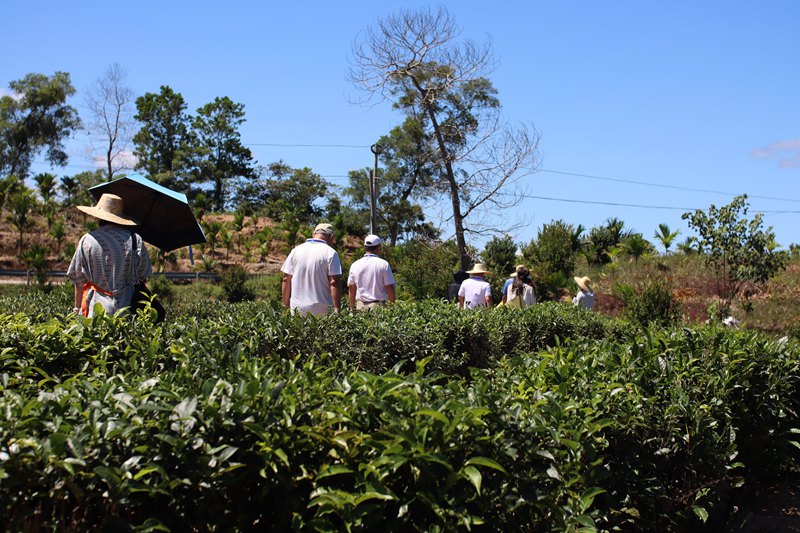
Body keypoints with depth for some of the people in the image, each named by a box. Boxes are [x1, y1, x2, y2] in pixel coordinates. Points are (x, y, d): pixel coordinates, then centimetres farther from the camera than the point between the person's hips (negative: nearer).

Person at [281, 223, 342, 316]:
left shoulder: (296, 250, 8)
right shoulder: (330, 253, -4)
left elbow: (286, 280, 9)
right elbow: (334, 283, -10)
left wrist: (286, 305, 16)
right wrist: (337, 309, -8)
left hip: (297, 308, 4)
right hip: (321, 311, -3)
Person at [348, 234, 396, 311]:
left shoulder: (354, 265, 6)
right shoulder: (383, 264, -6)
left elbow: (351, 289, 12)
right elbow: (390, 288, -6)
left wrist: (352, 308, 20)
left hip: (360, 305, 3)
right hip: (378, 305, -3)